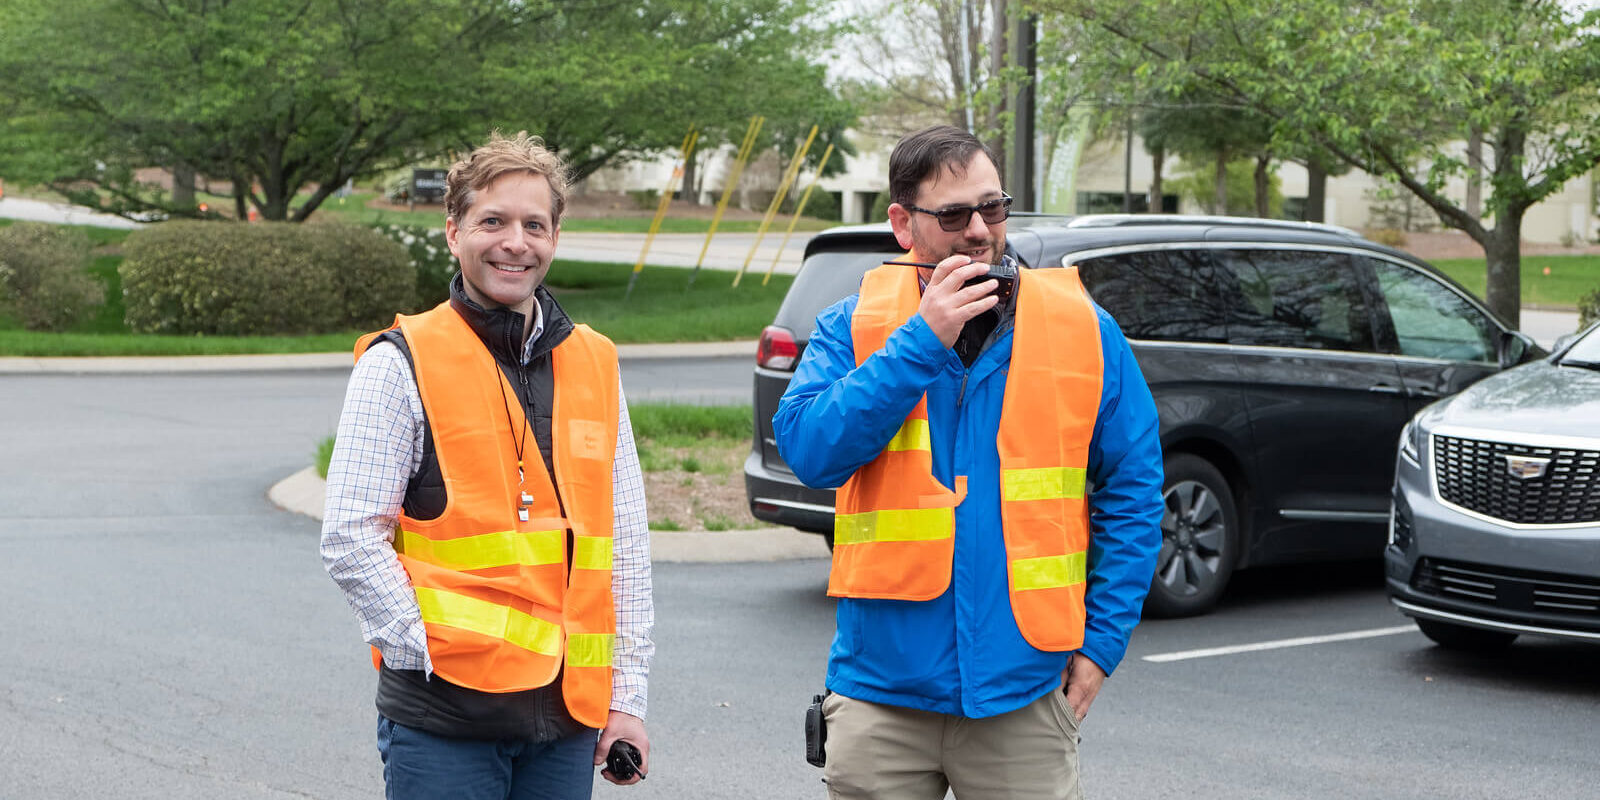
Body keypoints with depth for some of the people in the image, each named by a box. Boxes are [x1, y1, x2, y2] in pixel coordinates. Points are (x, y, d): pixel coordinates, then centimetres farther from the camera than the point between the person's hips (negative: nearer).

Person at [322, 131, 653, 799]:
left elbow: (626, 546, 13)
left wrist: (627, 695, 8)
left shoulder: (595, 366, 11)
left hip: (569, 715, 4)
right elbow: (351, 541, -7)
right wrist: (429, 653, -12)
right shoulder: (401, 365, -3)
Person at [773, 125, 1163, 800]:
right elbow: (809, 450, -14)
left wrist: (1102, 641, -1)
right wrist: (923, 340, -17)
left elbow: (1133, 491, 6)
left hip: (1022, 696, 0)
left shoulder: (1081, 328, 3)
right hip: (882, 692, 0)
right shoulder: (852, 329, 2)